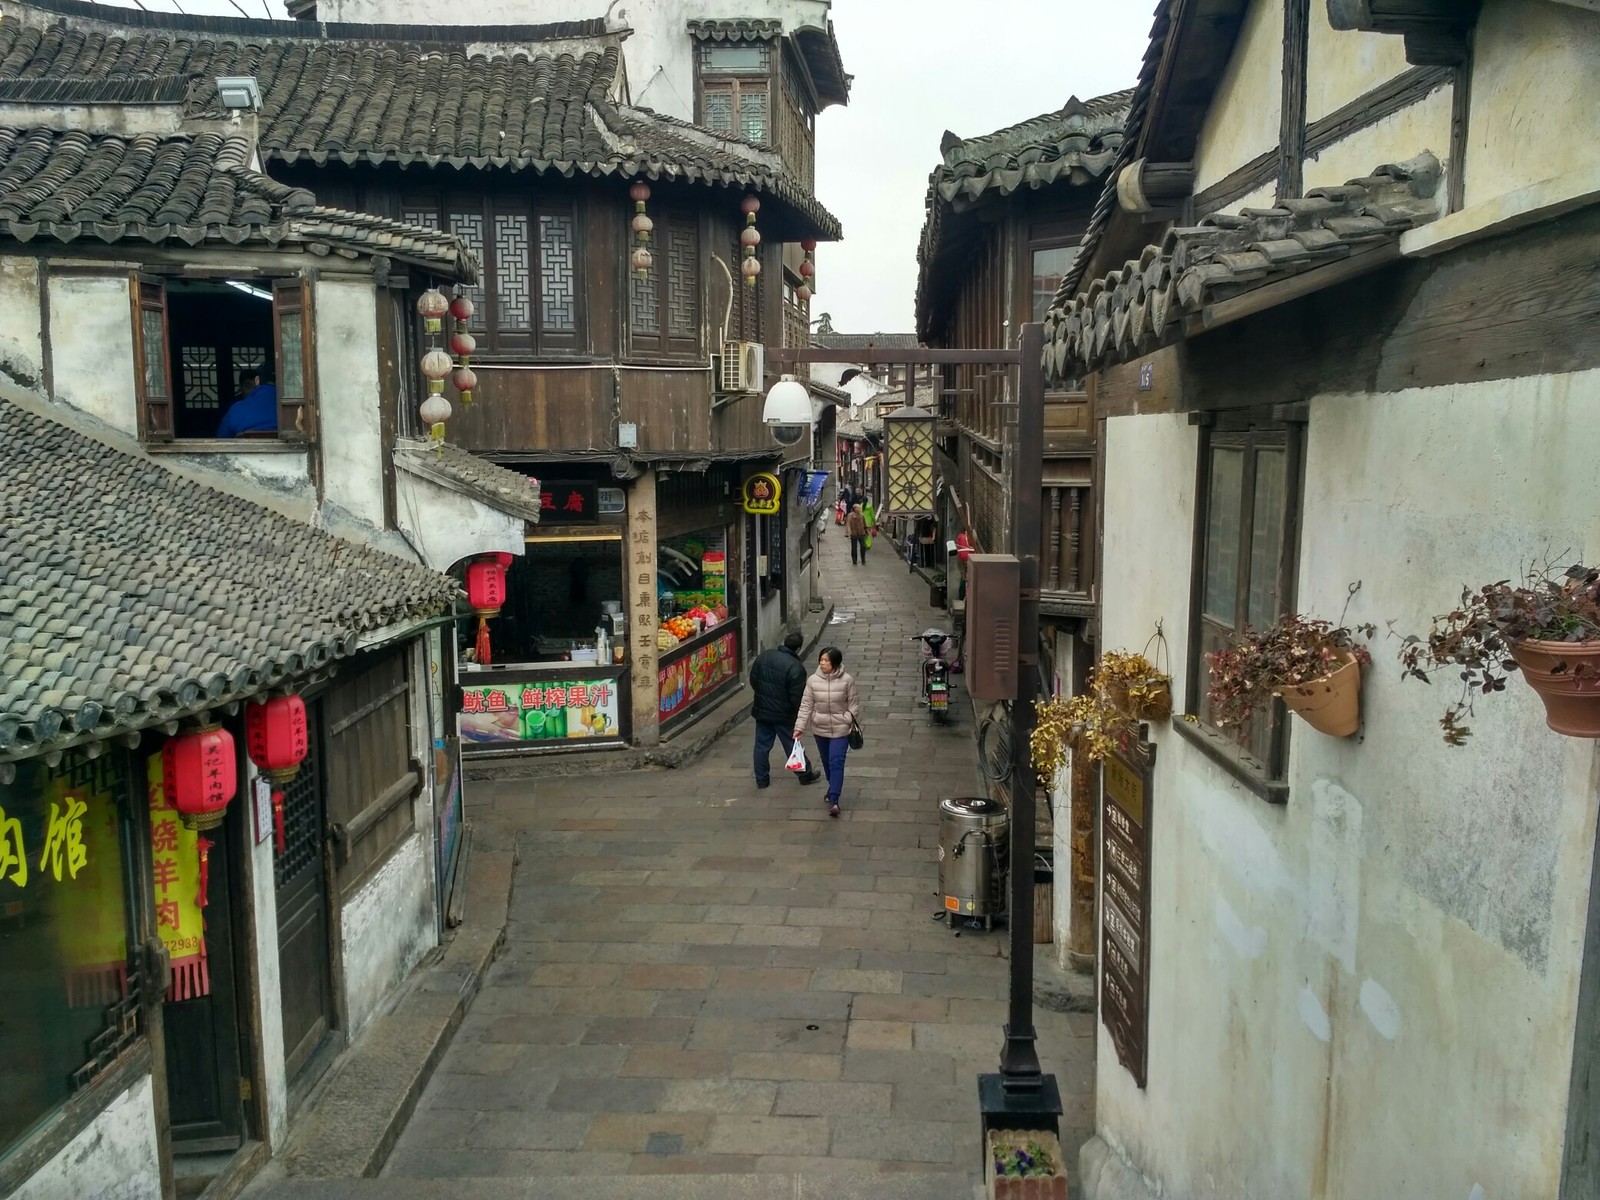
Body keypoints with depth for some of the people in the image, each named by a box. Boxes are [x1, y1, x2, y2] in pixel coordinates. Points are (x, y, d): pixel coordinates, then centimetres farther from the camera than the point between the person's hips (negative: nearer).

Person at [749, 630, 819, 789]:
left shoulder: (763, 656, -5)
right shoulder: (796, 667, -22)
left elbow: (753, 680, 5)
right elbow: (797, 697, -20)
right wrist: (797, 715, -2)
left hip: (761, 710, 4)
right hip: (784, 714, -4)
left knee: (762, 745, 15)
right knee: (792, 745, 12)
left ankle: (761, 779, 23)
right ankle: (805, 775, 29)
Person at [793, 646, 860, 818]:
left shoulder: (847, 680, -12)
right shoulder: (813, 680, -7)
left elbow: (854, 704, -4)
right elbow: (806, 705, -5)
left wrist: (850, 721, -10)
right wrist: (800, 727, -9)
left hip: (840, 729, -3)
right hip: (820, 729, 3)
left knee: (836, 762, -10)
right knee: (826, 762, 18)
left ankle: (833, 800, -12)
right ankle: (833, 789, 40)